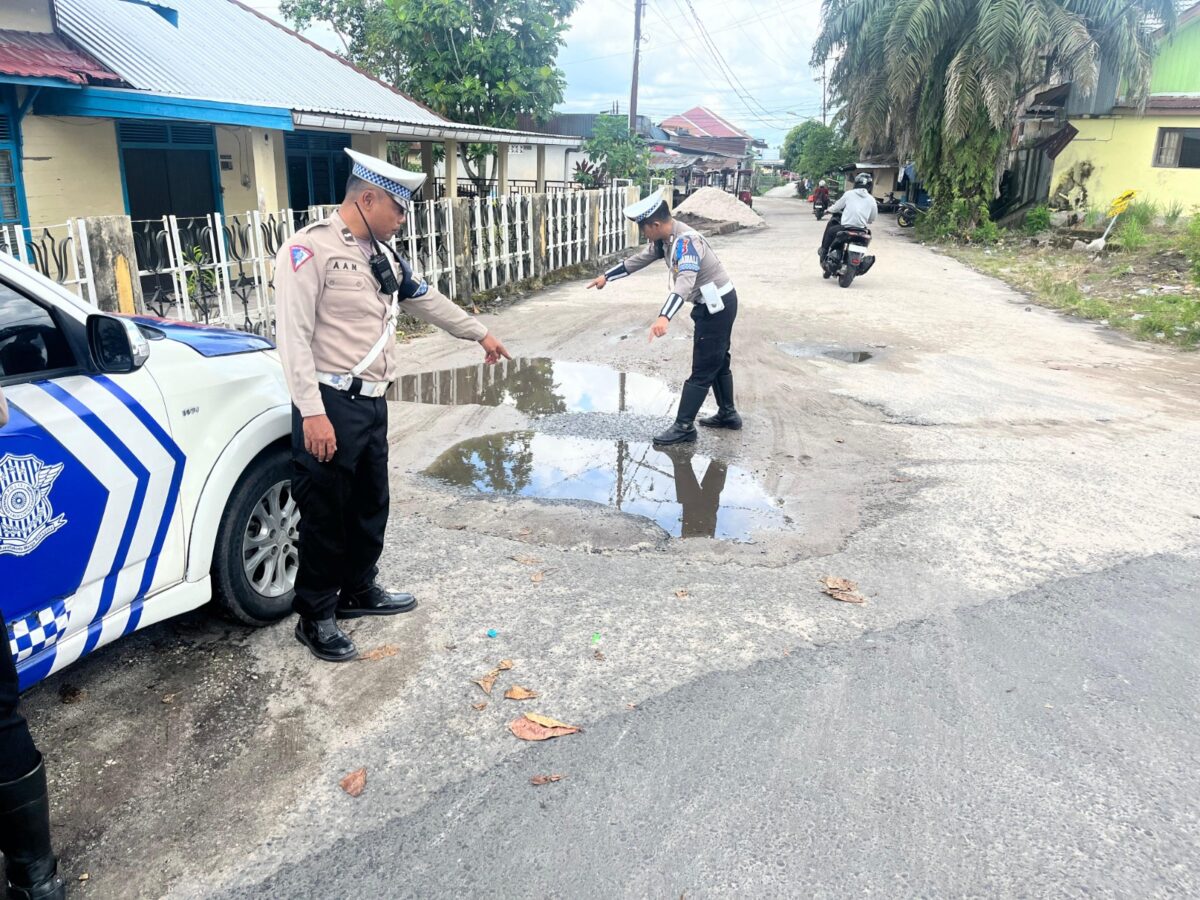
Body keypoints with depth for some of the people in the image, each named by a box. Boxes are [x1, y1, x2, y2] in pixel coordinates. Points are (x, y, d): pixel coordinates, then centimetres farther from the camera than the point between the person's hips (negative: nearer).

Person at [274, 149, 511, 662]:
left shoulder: (382, 255, 13)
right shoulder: (310, 250, -12)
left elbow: (426, 300, 27)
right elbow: (294, 336, -18)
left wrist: (479, 333, 34)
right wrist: (312, 412, -24)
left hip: (372, 402, 8)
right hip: (331, 406, -8)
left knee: (371, 504, 18)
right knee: (326, 514, 1)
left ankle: (358, 591, 37)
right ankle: (315, 617, 17)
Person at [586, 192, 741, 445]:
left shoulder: (686, 241, -29)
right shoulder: (664, 239, 1)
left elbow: (686, 280, -44)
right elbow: (639, 259, 16)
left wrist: (665, 317, -57)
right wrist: (606, 277, 22)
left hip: (717, 305, -10)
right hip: (714, 305, 10)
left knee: (703, 369, -4)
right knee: (717, 362, 20)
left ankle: (684, 427, 0)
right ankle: (728, 414, 32)